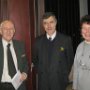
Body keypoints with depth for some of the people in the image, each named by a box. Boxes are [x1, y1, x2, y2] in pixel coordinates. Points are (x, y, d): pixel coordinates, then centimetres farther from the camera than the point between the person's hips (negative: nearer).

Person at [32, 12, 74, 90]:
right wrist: (40, 72, 4)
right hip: (43, 82, 2)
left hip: (59, 82, -2)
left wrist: (64, 75, -1)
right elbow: (35, 59, 12)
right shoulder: (38, 41, 0)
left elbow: (70, 59, 1)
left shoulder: (66, 39, -7)